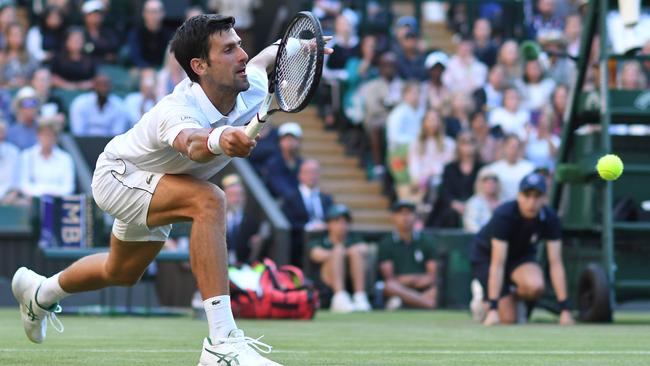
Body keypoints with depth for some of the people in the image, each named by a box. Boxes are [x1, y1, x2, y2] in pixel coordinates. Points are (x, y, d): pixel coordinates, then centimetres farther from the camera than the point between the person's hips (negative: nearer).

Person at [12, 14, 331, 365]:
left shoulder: (251, 88, -22)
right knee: (208, 200, -35)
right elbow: (191, 144, -69)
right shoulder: (176, 112, -43)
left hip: (155, 185, 8)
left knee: (122, 273, 30)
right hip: (118, 175, -8)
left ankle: (40, 291, 61)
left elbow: (265, 56, 4)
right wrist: (220, 139, -89)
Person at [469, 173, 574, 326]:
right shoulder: (503, 215, -32)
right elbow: (498, 264, -36)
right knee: (508, 319, -16)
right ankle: (483, 298, 17)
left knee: (535, 286, -32)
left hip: (521, 254, 3)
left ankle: (516, 296, 4)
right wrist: (493, 309, -42)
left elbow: (555, 263, -21)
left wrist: (564, 309, -26)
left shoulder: (550, 219, -22)